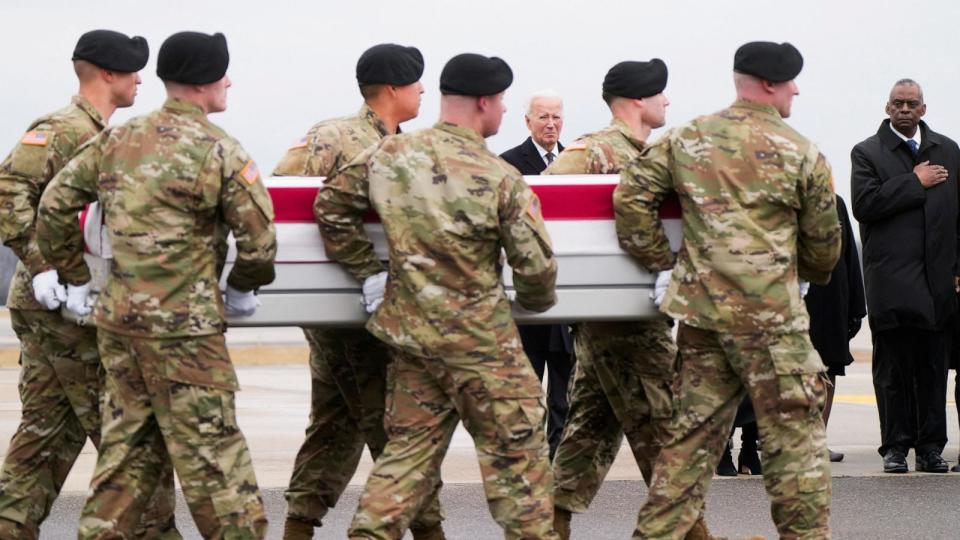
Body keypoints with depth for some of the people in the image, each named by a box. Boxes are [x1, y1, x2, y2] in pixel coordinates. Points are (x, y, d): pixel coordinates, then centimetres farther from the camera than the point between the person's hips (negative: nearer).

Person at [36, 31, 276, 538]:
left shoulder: (116, 139, 8)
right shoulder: (218, 150, -10)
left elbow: (55, 205, 11)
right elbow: (259, 239, -11)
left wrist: (74, 278, 19)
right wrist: (242, 289, 8)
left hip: (116, 315, 6)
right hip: (181, 325, -6)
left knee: (128, 442, 15)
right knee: (210, 447, -2)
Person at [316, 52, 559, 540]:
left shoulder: (388, 155, 0)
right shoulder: (501, 179, -13)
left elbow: (331, 206, 9)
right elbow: (535, 264, -10)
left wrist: (367, 272, 15)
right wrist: (537, 302, 12)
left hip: (408, 330, 5)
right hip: (480, 341, -5)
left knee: (409, 447, 14)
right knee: (516, 452, 6)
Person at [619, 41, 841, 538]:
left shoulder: (687, 139, 8)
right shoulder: (802, 154, -2)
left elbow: (630, 196, 4)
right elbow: (823, 241, 6)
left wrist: (659, 261, 12)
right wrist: (814, 273, 28)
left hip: (700, 308, 5)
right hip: (770, 313, -5)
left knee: (693, 432, 11)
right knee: (794, 436, 3)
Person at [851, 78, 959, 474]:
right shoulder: (867, 153, 4)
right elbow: (865, 204, -12)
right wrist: (915, 183, -9)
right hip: (891, 281, -3)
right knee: (893, 366, -1)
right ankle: (895, 448, 4)